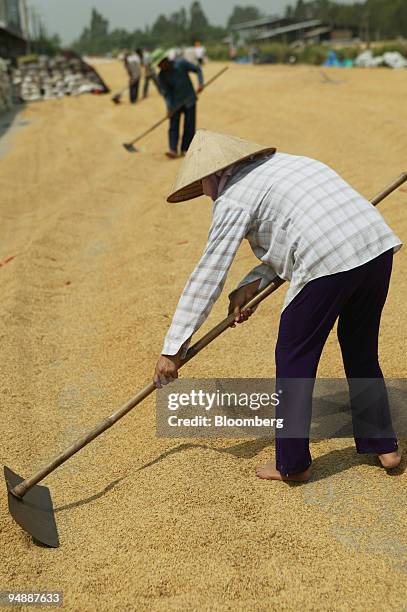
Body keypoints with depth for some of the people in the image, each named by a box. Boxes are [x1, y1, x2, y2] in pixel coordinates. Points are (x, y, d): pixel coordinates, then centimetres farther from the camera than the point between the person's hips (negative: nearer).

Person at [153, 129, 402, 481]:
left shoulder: (233, 198, 3)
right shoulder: (283, 162, 27)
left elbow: (208, 276, 0)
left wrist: (173, 348, 4)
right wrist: (253, 283, 18)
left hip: (329, 263, -8)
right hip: (379, 244, 8)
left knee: (295, 360, 10)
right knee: (361, 351, 25)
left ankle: (292, 465, 21)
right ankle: (383, 446, 36)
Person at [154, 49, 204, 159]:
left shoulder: (181, 63, -12)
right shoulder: (162, 76, -7)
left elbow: (197, 69, -3)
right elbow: (166, 93, -7)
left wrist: (200, 83, -16)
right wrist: (169, 108, -18)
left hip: (189, 100, -1)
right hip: (175, 103, 1)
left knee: (189, 126, 0)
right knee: (173, 126, -8)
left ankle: (185, 149, 7)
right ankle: (173, 150, -12)